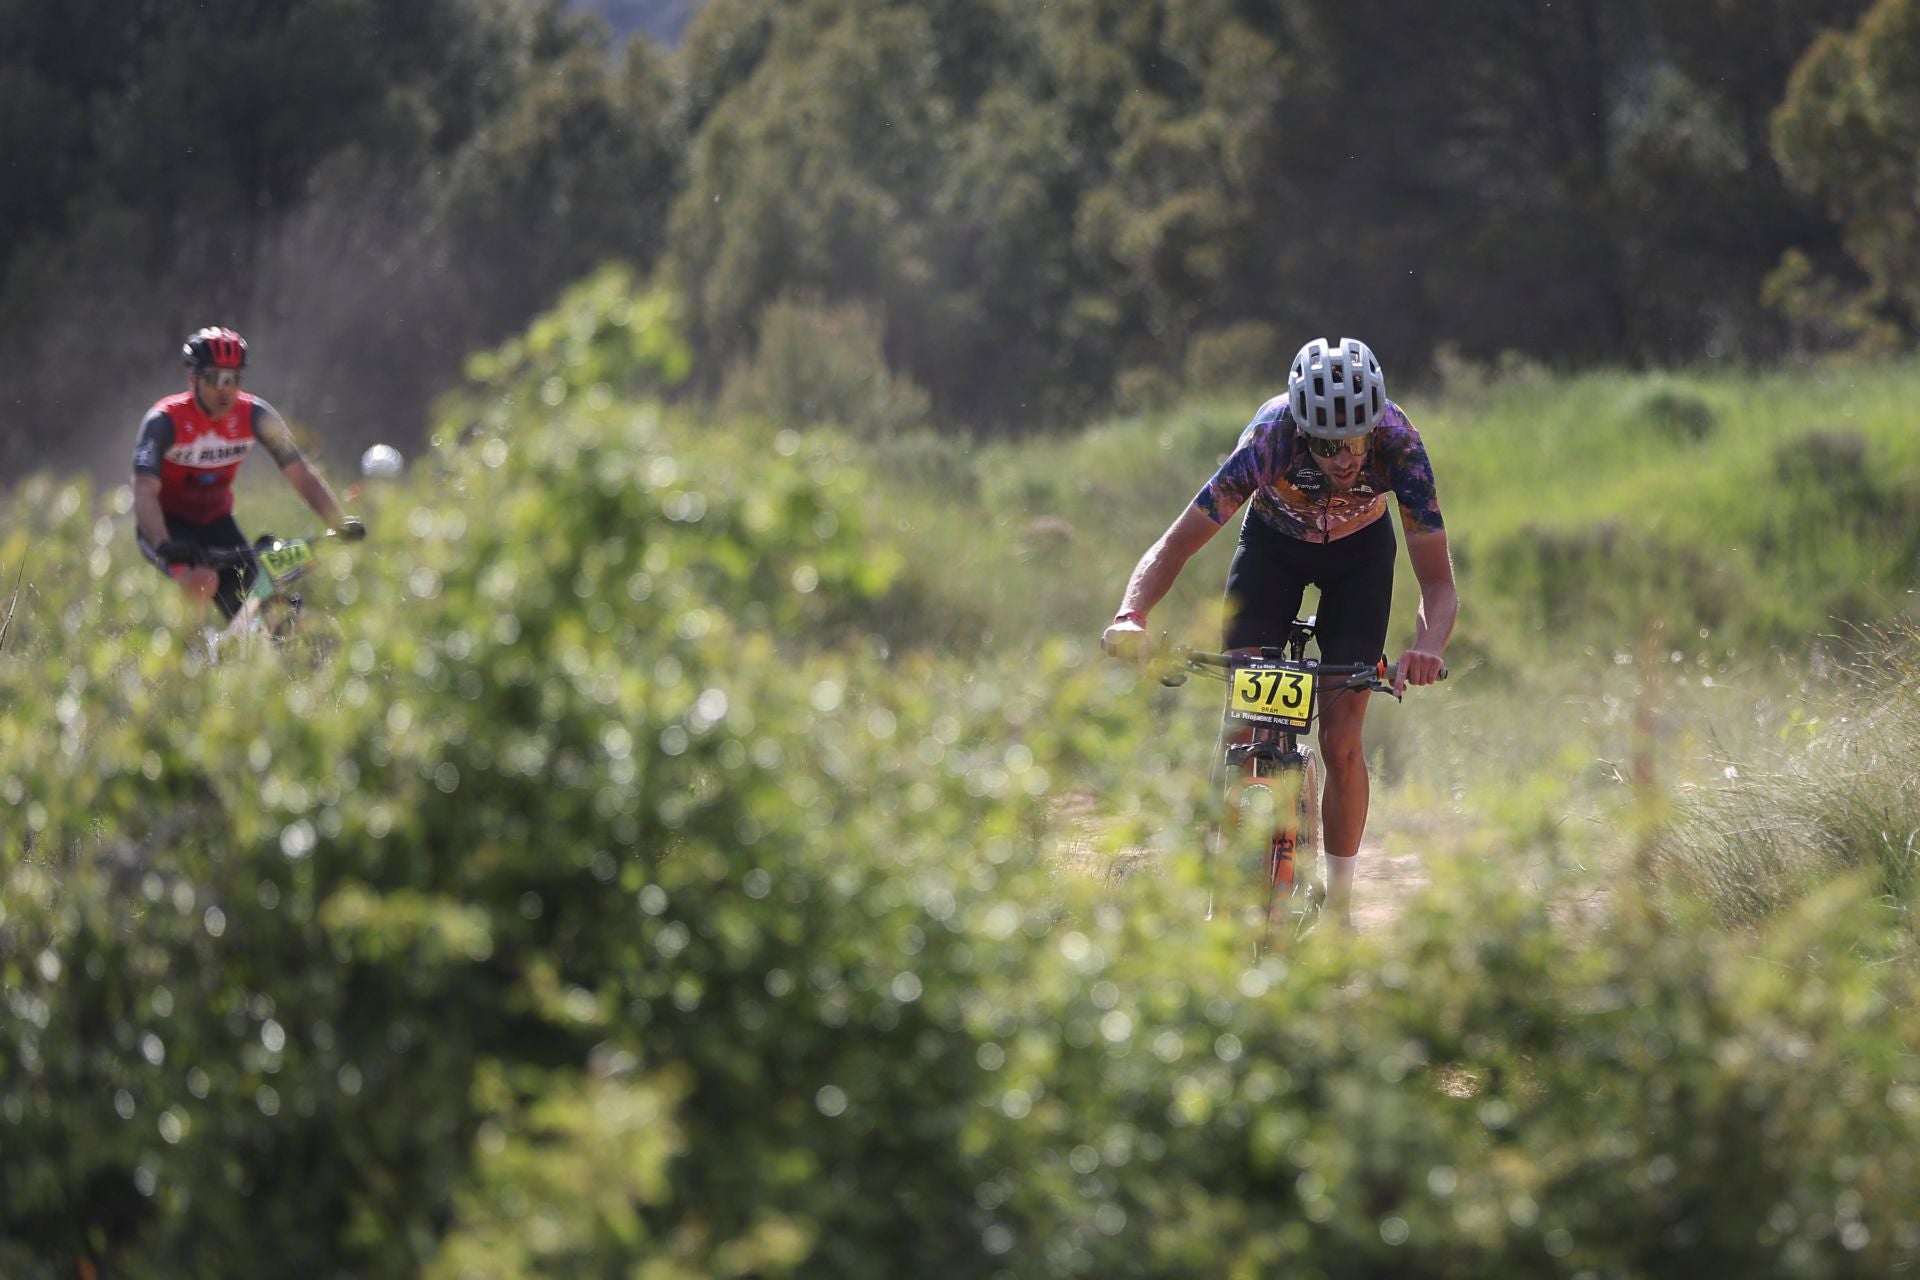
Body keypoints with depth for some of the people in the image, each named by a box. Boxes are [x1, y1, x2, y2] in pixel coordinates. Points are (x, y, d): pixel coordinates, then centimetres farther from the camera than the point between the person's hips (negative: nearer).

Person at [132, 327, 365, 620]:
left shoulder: (254, 415, -13)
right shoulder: (165, 421, -23)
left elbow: (301, 473, -14)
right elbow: (145, 492, -32)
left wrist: (340, 524, -29)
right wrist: (164, 546, -50)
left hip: (215, 523, 4)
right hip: (167, 525, -4)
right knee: (203, 583, -34)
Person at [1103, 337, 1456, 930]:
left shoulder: (1398, 444, -36)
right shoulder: (1269, 439, -38)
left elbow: (1438, 580, -34)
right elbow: (1176, 542, -35)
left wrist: (1427, 648, -56)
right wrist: (1130, 617, -54)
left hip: (1359, 551, 0)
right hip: (1274, 541, 0)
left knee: (1341, 738, -10)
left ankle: (1339, 907, 5)